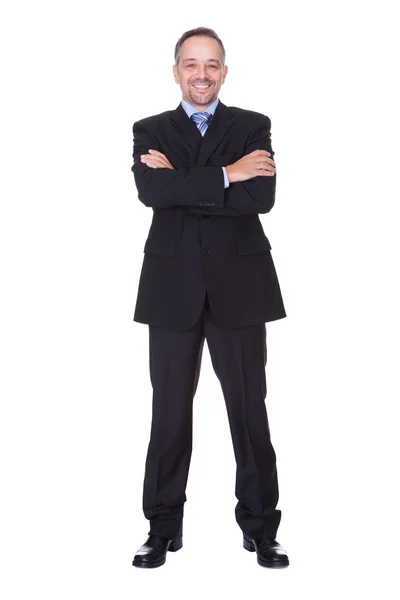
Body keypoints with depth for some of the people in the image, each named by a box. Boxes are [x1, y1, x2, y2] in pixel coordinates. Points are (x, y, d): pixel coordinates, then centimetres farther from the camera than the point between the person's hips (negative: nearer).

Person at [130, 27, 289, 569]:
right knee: (170, 412, 7)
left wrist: (182, 184, -13)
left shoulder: (253, 127, 6)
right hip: (173, 287, 1)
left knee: (250, 408, 6)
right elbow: (150, 190, -12)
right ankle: (163, 529, 19)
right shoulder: (150, 131, 9)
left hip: (238, 286, 0)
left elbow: (262, 196, -12)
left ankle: (260, 527, 19)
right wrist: (226, 175, -15)